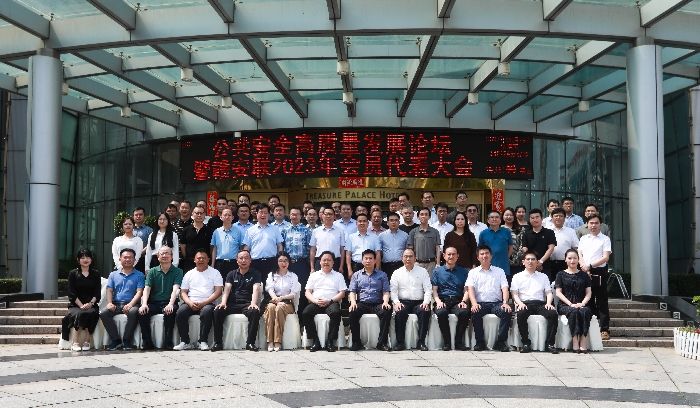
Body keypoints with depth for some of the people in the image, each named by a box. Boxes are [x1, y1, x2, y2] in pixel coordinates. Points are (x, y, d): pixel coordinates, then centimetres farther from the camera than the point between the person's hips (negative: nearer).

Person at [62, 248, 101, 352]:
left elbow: (97, 293, 7)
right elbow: (71, 293, 1)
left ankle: (76, 343, -27)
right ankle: (86, 342, -28)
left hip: (91, 305, 1)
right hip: (75, 305, -1)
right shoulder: (73, 274, 9)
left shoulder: (95, 274, 14)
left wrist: (90, 303, -11)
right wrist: (81, 305, -13)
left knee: (90, 313, -33)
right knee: (79, 314, -34)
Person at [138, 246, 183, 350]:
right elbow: (147, 289, 1)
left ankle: (167, 343, -25)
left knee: (170, 312, -35)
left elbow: (175, 289, -9)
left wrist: (171, 304, -28)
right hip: (153, 303, 2)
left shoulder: (177, 271, 6)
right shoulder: (152, 271, 13)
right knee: (142, 313, -27)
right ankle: (147, 343, -17)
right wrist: (144, 304, -18)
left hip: (168, 303, -2)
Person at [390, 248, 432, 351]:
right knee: (399, 312, -32)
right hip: (403, 302, 0)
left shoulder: (422, 271, 14)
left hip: (419, 302, 0)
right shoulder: (397, 273, 14)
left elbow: (428, 289, 6)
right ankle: (400, 342, -24)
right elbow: (393, 290, 6)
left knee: (425, 311, -32)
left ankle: (421, 342, -25)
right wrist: (396, 302, -13)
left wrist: (426, 302, -11)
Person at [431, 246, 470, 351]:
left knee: (464, 313, -34)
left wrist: (463, 301, -8)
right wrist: (438, 301, -9)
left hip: (458, 301, 0)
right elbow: (434, 290, 10)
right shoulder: (438, 271, 17)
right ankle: (446, 342, -20)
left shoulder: (463, 271, 19)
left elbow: (466, 289, 11)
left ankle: (458, 342, -18)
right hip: (443, 300, 0)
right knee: (441, 313, -35)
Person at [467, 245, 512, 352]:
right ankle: (480, 342, -19)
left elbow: (505, 288, 5)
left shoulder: (499, 271, 18)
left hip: (496, 303, 1)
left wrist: (505, 302, -15)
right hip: (480, 303, -1)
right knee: (475, 313, -34)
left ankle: (500, 342, -20)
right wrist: (474, 303, -18)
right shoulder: (473, 272, 16)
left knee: (507, 312, -31)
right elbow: (470, 289, 1)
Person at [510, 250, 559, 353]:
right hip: (524, 303, -2)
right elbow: (514, 293, 7)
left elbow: (549, 292, 15)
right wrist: (519, 303, -14)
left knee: (553, 314, -29)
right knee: (520, 314, -36)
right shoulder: (517, 277, 17)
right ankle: (525, 344, -27)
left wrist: (548, 303, -6)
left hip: (540, 303, 2)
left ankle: (549, 344, -24)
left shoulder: (543, 277, 25)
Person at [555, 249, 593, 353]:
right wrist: (570, 304, -11)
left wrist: (583, 303, -9)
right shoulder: (561, 274, 12)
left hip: (581, 304, 1)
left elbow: (588, 292, 11)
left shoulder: (584, 275, 19)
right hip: (564, 305, -1)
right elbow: (558, 292, 3)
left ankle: (583, 343, -38)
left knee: (584, 312, -33)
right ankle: (575, 343, -38)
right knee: (574, 311, -35)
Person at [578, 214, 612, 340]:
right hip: (586, 273, 4)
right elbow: (579, 255, 9)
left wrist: (590, 266, -15)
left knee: (601, 302, -3)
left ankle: (604, 330, -2)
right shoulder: (583, 239, 15)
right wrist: (585, 269, -7)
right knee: (588, 301, 8)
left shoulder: (605, 239, 2)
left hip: (599, 272, -4)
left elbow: (606, 257, -7)